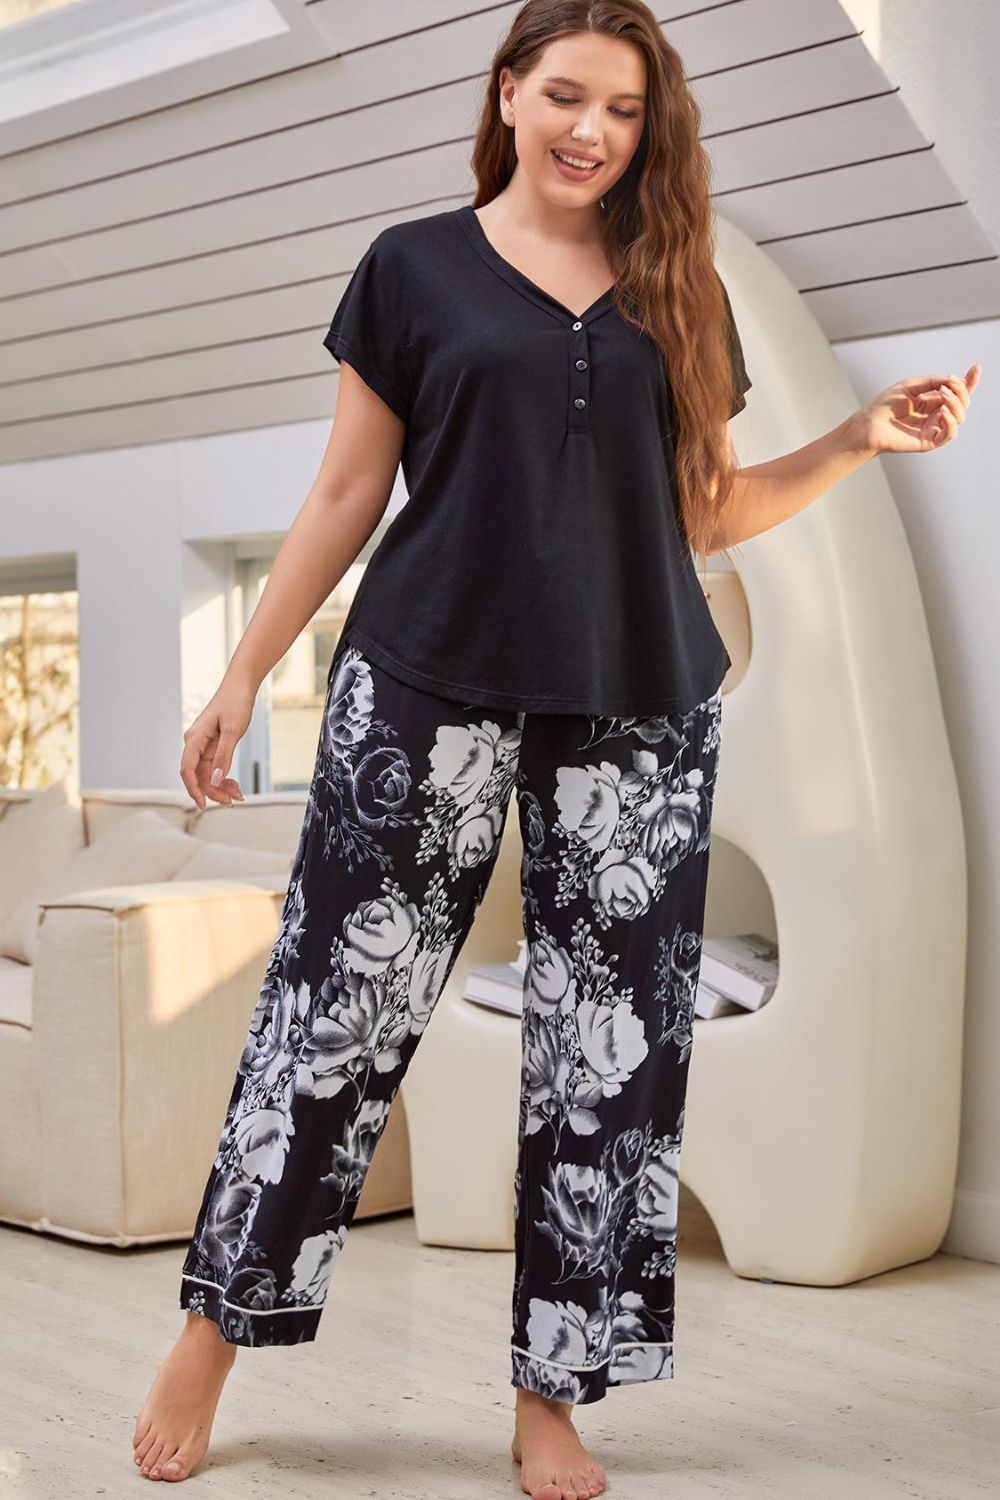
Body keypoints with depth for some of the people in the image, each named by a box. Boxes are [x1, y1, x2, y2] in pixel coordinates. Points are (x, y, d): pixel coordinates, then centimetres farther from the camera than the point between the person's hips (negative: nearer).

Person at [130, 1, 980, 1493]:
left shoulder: (680, 291, 12)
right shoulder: (416, 267, 5)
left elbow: (707, 512, 14)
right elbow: (345, 498, 6)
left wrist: (863, 437, 2)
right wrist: (245, 673, 3)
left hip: (642, 709, 3)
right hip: (429, 692, -2)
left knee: (615, 1038, 2)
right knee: (342, 1003, -1)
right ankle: (215, 1329, 15)